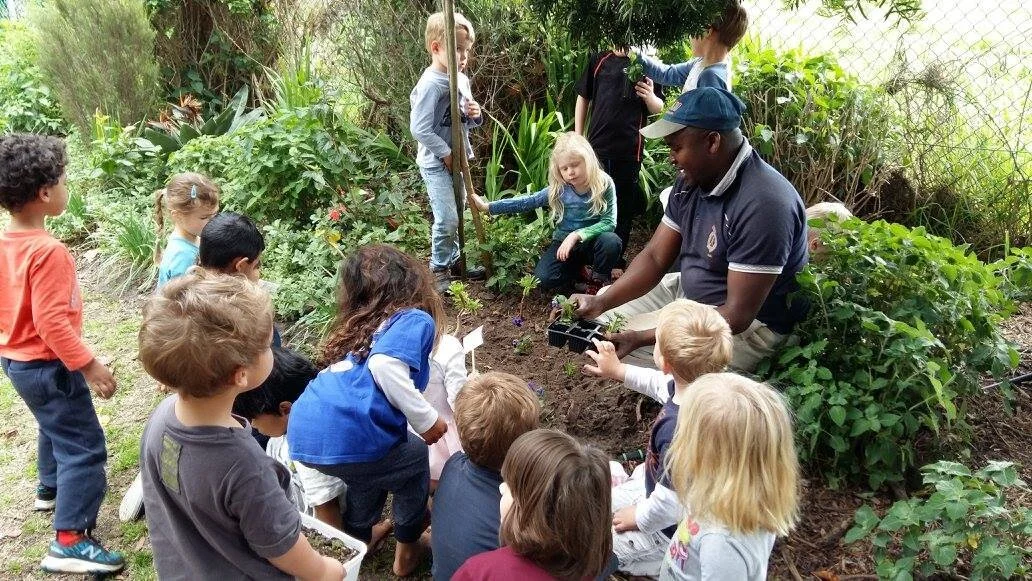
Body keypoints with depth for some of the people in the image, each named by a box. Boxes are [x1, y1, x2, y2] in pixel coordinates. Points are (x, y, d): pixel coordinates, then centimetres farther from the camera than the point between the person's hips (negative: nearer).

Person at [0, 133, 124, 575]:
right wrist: (89, 365, -23)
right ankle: (69, 542, -2)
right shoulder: (48, 251, -27)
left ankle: (51, 489, 52)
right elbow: (51, 322, -29)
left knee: (55, 425, 31)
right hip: (47, 365, -10)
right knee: (85, 447, -4)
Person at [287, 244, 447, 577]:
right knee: (415, 463, 26)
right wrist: (427, 420, -5)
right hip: (347, 437, -7)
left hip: (303, 433, 7)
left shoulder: (357, 324, 26)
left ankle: (357, 543, 54)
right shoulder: (416, 319, 3)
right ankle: (407, 551, 41)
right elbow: (384, 366, -17)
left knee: (369, 472, 37)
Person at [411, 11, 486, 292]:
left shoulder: (462, 79, 6)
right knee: (447, 219, -9)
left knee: (458, 216, 16)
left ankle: (453, 261, 30)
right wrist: (446, 154, -19)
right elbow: (420, 129, -23)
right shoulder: (430, 84, -20)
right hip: (436, 163, -8)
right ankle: (439, 270, 7)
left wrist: (474, 115, -5)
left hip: (457, 160, 8)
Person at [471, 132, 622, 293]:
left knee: (611, 241, -35)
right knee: (544, 278, -22)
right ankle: (577, 269, 10)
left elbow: (609, 222, -22)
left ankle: (599, 280, -5)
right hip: (564, 243, 2)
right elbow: (526, 202, -4)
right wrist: (488, 207, -6)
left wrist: (577, 235, -33)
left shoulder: (604, 184, -17)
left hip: (591, 242, -1)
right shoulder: (558, 189, -10)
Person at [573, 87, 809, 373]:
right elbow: (655, 257, 0)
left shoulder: (763, 204, -32)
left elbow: (737, 316, -31)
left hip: (747, 326, -8)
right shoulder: (691, 181, -4)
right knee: (598, 317, 7)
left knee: (618, 350, -20)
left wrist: (644, 337, -32)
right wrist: (600, 302, -16)